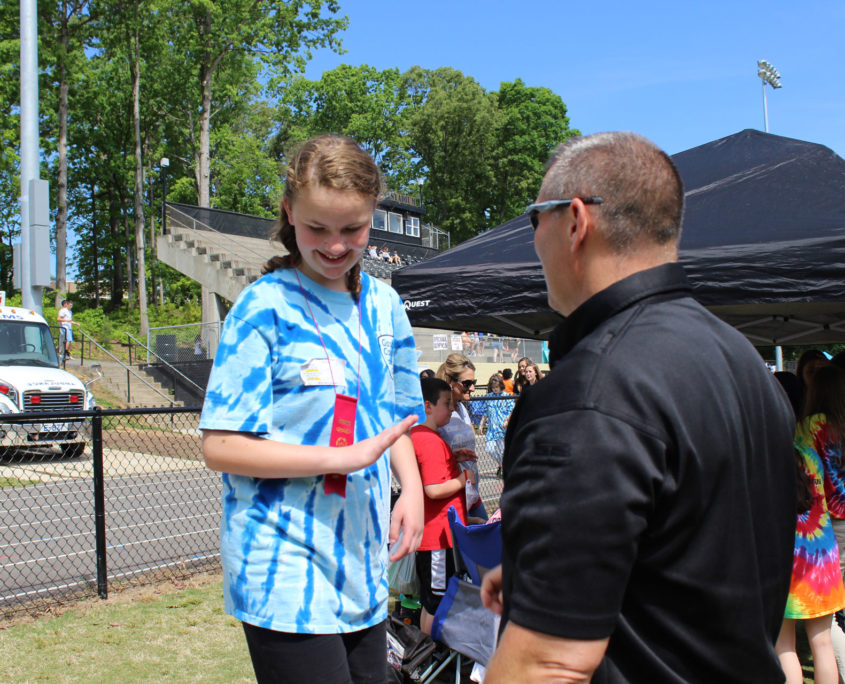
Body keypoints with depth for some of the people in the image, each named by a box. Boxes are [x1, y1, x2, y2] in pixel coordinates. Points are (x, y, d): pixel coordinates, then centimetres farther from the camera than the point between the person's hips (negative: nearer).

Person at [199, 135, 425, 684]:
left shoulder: (385, 305, 8)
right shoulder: (266, 307, -9)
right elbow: (221, 448, -12)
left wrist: (412, 488, 0)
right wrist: (344, 457, -19)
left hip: (363, 566, 6)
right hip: (286, 573, -6)